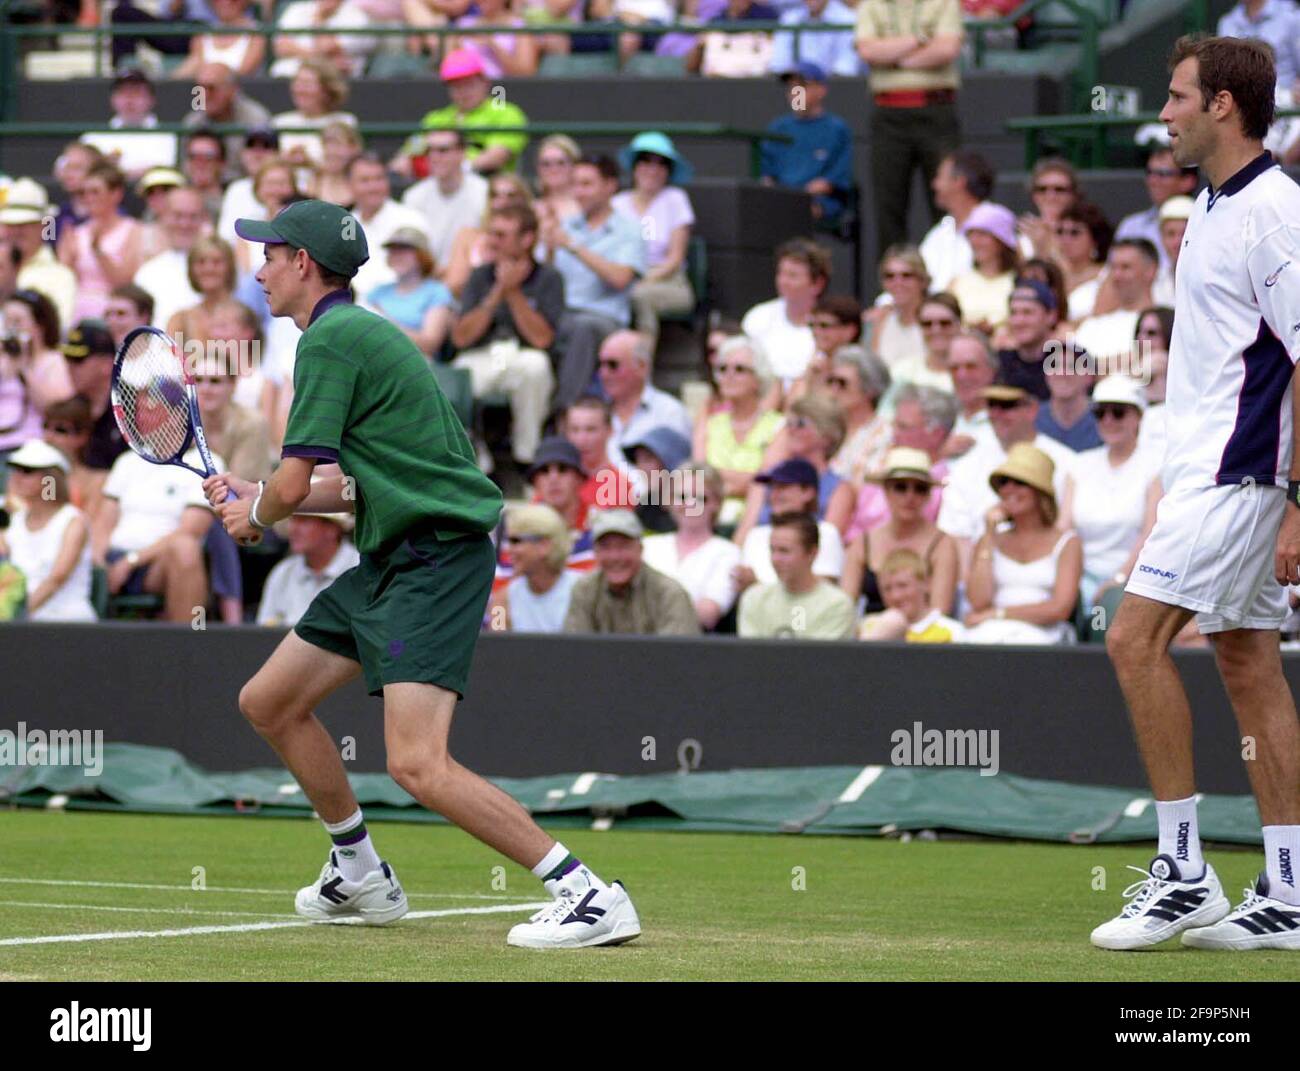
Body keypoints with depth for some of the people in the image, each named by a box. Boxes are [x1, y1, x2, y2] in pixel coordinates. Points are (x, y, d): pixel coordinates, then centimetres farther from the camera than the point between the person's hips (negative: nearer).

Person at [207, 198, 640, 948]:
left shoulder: (331, 339, -13)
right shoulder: (360, 332, 18)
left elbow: (293, 485, -15)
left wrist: (256, 515, 8)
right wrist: (252, 495, 26)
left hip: (436, 561, -11)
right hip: (392, 557, 11)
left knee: (418, 764, -22)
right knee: (269, 702, 17)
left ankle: (589, 895, -21)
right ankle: (361, 876, 31)